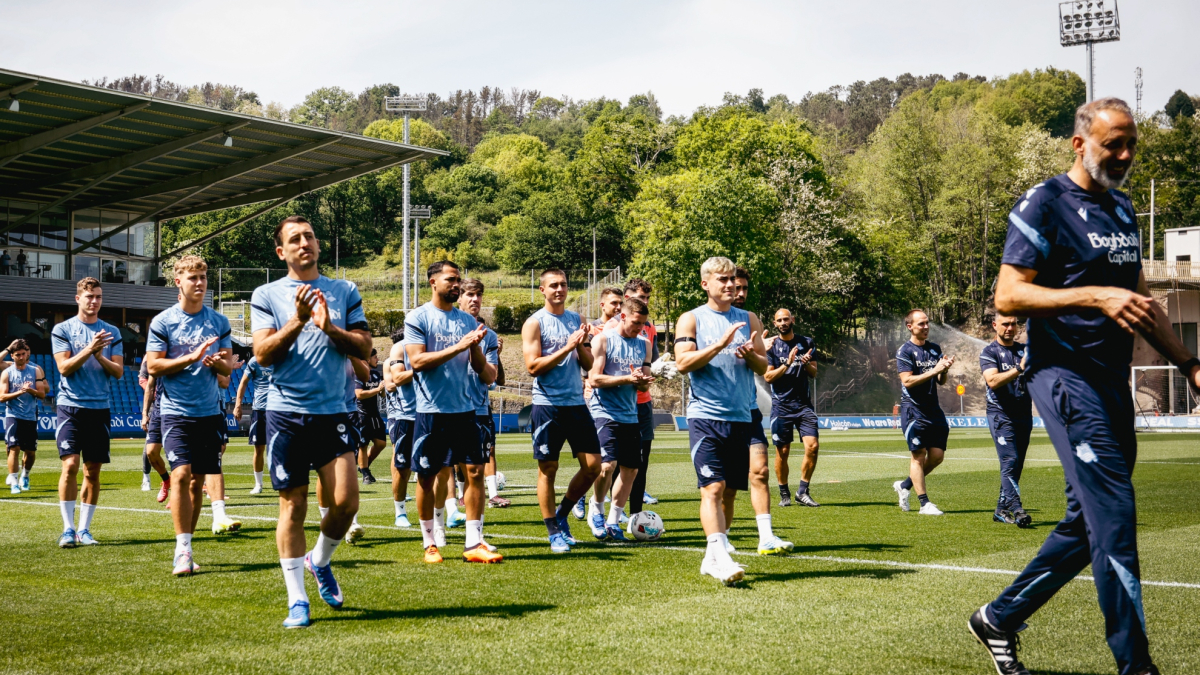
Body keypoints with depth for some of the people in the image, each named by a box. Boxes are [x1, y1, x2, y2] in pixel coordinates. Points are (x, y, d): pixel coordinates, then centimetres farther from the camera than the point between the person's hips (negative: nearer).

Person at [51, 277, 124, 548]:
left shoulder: (112, 332, 9)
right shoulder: (62, 330, 2)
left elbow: (118, 372, 4)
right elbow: (64, 367, -7)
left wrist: (100, 356, -13)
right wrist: (89, 349, -19)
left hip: (99, 408, 3)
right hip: (71, 406, -3)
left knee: (93, 471, 3)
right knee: (70, 465, -13)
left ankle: (84, 529, 11)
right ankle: (68, 529, -7)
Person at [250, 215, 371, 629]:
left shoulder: (345, 292, 10)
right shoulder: (266, 295, 5)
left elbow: (364, 347, 5)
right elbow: (262, 353, -4)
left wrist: (329, 327, -11)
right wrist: (297, 321, -16)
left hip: (333, 412, 2)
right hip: (286, 412, -1)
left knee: (345, 501, -8)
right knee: (293, 505, 0)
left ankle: (320, 561, 23)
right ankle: (297, 600, 9)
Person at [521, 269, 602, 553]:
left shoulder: (577, 320, 13)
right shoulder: (534, 323, -3)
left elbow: (589, 365, 11)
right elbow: (533, 366, -13)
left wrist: (581, 346, -8)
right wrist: (566, 348, -17)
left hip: (576, 403, 5)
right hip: (547, 405, -5)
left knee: (593, 466, 2)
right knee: (548, 469, 0)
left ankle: (561, 514, 21)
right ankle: (555, 532, 10)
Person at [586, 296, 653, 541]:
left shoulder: (644, 344, 14)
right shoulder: (603, 339, -3)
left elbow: (645, 383, 15)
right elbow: (594, 379, -10)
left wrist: (642, 381, -9)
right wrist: (627, 378, -19)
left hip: (631, 415, 6)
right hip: (605, 412, -6)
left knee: (630, 469, 5)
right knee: (607, 464, -19)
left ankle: (613, 521, 17)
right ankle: (596, 508, 6)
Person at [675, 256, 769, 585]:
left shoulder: (749, 319, 13)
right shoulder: (691, 319, 2)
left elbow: (763, 366, 11)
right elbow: (683, 362, -10)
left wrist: (751, 355, -11)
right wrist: (720, 344, -19)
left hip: (740, 417, 5)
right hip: (705, 416, -4)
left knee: (730, 490, 8)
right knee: (712, 488, -15)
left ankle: (712, 558, 19)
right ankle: (722, 558, -22)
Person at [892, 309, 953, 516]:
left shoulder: (935, 348, 13)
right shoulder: (905, 351, -6)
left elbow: (941, 381, 16)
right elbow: (908, 381, -16)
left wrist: (944, 370, -6)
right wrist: (934, 370, -21)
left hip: (933, 409, 7)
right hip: (913, 410, -7)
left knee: (937, 455, 4)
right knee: (918, 455, -5)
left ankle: (905, 485, 21)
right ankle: (925, 503, -1)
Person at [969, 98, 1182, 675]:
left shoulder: (1122, 211, 16)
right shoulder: (1045, 204, -8)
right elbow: (1008, 296, -16)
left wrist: (1187, 363, 19)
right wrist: (1096, 295, -25)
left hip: (1113, 382, 8)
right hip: (1067, 375, -8)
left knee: (1087, 524, 11)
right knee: (1114, 519, -12)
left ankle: (999, 619, 24)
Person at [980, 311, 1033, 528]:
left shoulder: (1025, 350, 14)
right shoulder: (989, 352, -1)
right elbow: (993, 381, -18)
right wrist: (1019, 369, -29)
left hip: (1024, 416, 6)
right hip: (1001, 415, -6)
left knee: (1016, 465, 7)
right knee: (1009, 462, -16)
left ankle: (1001, 510, 15)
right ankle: (1016, 509, -23)